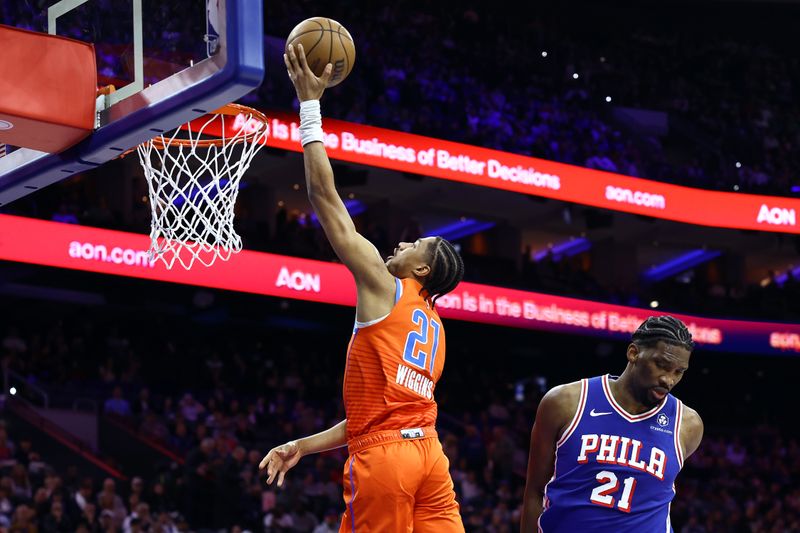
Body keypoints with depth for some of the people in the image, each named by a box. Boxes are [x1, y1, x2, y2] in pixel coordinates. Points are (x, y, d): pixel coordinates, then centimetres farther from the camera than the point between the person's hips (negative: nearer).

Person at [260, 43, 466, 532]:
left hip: (384, 456, -7)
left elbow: (325, 196, 2)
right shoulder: (433, 325, 25)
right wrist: (303, 446, 28)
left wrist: (310, 104, 7)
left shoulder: (385, 287, 3)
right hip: (427, 451, 7)